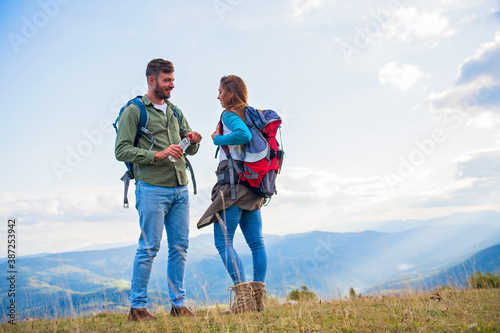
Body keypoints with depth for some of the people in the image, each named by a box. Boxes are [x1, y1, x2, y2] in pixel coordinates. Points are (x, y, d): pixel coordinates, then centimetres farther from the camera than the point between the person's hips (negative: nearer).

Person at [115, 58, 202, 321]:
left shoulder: (175, 111, 18)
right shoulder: (134, 111, -1)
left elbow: (191, 150, 19)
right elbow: (121, 150, -9)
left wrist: (194, 141, -5)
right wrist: (157, 155, -18)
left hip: (180, 189, 6)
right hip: (152, 189, -6)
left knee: (180, 247, 7)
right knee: (149, 248, -4)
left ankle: (178, 304, 17)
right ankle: (137, 307, 7)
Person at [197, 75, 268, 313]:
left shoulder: (230, 115, -7)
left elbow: (244, 135, -26)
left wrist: (218, 138, -12)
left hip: (234, 182, -9)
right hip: (252, 185, 9)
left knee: (223, 241, -6)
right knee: (256, 242, 7)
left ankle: (243, 295, -12)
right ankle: (257, 297, 11)